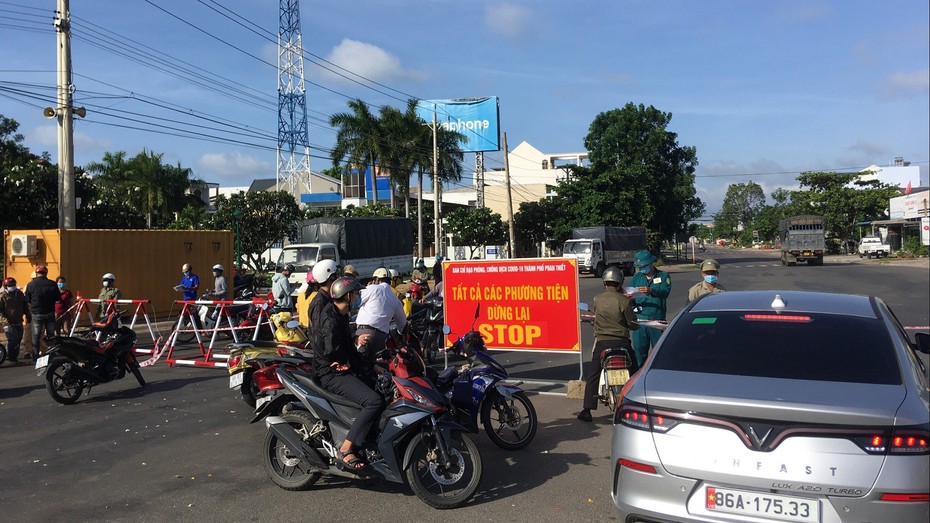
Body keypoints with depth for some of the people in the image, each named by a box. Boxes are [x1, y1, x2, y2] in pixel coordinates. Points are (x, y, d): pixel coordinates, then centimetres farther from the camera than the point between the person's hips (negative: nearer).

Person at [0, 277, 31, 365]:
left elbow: (25, 306, 18)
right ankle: (12, 358, 1)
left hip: (19, 322, 6)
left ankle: (14, 356, 20)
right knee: (12, 340, -10)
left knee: (18, 339, 9)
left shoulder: (20, 293, 9)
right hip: (9, 323, -6)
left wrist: (28, 316, 16)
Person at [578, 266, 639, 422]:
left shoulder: (597, 299, 0)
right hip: (621, 342, -1)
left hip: (601, 341, 2)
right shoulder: (623, 300, -8)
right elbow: (633, 324, -5)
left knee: (593, 375, 6)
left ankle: (587, 410, 0)